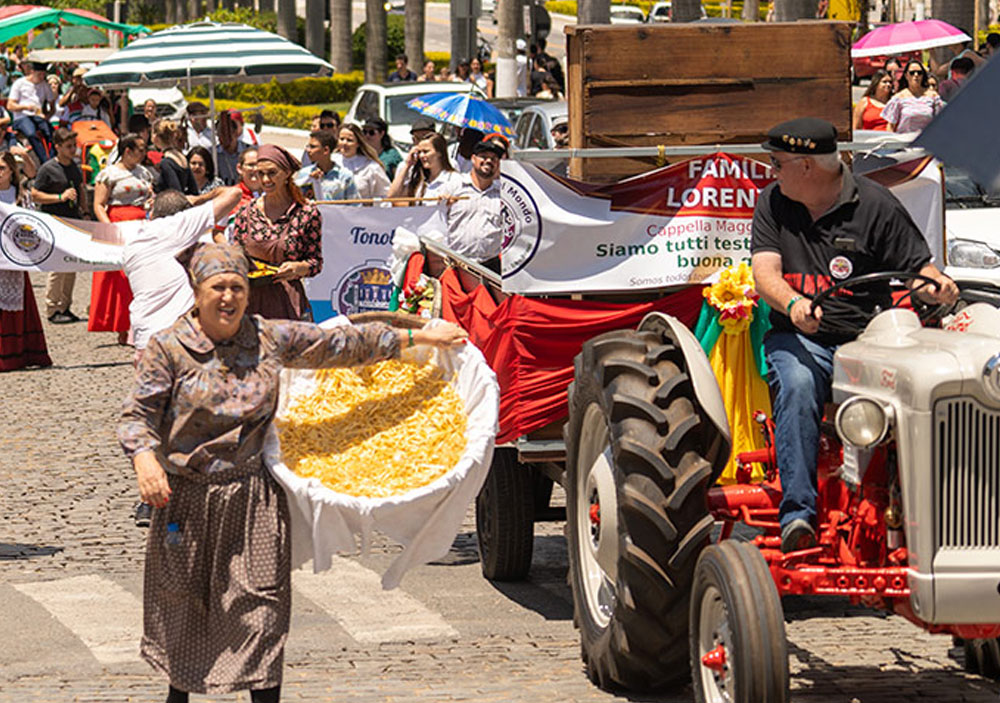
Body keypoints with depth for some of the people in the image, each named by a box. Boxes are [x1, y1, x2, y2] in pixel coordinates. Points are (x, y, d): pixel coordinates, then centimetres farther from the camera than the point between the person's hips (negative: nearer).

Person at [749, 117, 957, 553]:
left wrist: (936, 285, -24)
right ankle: (797, 512, -38)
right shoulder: (772, 203, 9)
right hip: (799, 337, 1)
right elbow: (765, 271, -3)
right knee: (797, 385, -33)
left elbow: (917, 267, 2)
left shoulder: (875, 206, 1)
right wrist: (793, 303, -26)